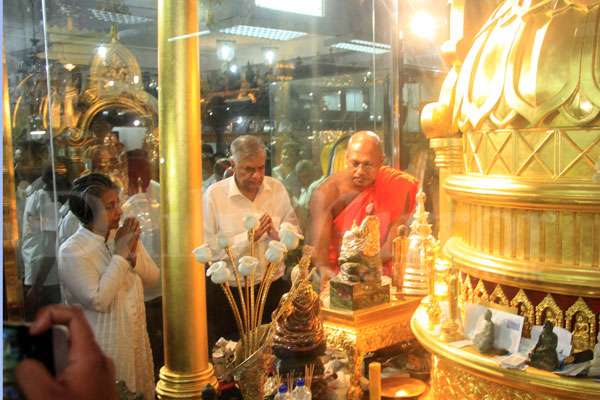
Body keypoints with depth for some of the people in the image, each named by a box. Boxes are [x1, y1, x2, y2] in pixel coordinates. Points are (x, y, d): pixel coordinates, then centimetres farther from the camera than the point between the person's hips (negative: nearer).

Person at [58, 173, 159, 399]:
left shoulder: (125, 236, 2)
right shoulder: (71, 252, -16)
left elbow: (153, 279, 2)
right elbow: (99, 300, -24)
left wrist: (132, 255, -16)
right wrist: (120, 256, -20)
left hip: (137, 340, 6)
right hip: (102, 350, -6)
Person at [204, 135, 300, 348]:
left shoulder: (277, 189, 3)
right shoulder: (214, 194, -8)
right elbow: (208, 245, -16)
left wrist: (276, 232, -16)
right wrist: (249, 236, -20)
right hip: (227, 290, -3)